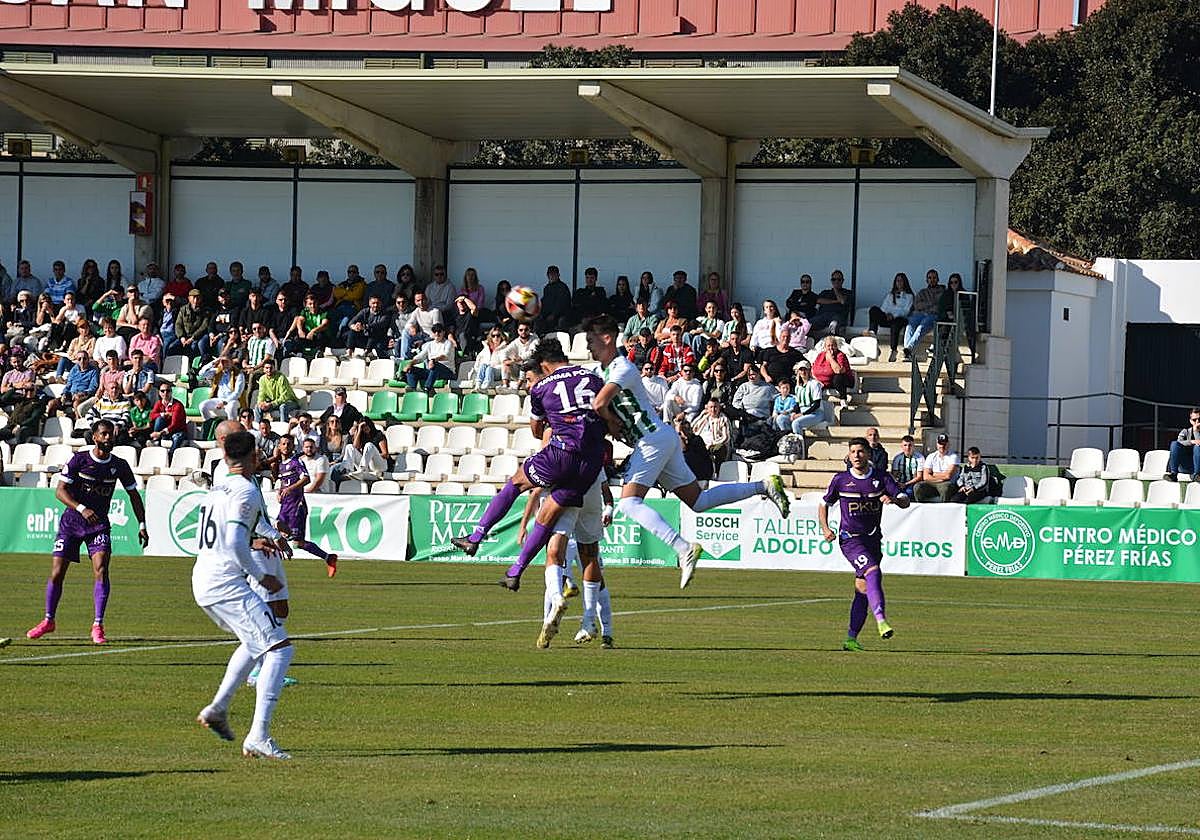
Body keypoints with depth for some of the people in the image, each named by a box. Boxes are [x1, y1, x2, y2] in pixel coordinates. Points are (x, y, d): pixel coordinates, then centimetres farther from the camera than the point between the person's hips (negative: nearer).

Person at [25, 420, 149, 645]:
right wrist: (81, 508, -26)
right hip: (71, 522, -1)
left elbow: (134, 495, 11)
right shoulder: (79, 460, -8)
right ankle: (48, 621, 18)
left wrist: (142, 525, 4)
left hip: (99, 524, 1)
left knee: (101, 570, -18)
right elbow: (60, 490, -11)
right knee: (57, 573, -2)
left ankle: (97, 626, -13)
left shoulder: (119, 466, 0)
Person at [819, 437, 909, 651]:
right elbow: (823, 505, 14)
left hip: (873, 539, 3)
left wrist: (893, 499, -29)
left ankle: (851, 638, 14)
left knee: (863, 589, 5)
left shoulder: (881, 478, 3)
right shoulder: (841, 480, 1)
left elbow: (905, 501, -6)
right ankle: (881, 621, -40)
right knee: (873, 572, -27)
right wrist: (825, 529, -2)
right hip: (850, 539, -3)